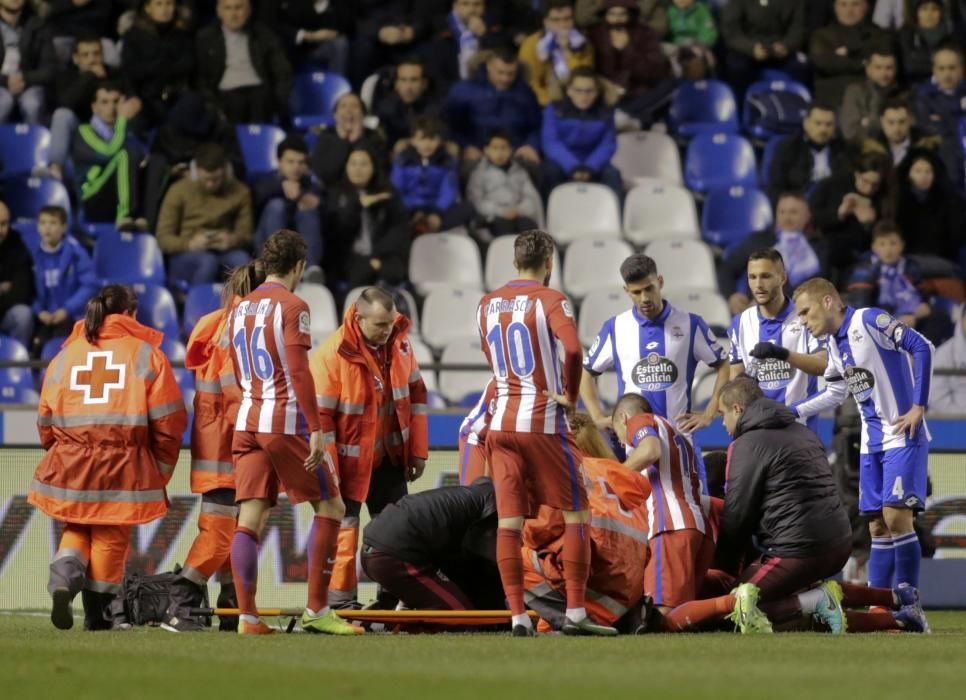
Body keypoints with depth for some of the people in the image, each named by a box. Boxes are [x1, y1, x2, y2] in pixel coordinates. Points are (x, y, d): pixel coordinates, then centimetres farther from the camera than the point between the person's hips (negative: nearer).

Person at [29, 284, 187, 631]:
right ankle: (98, 613, 13)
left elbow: (46, 420, 11)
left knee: (78, 528, 19)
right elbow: (168, 420, -3)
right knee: (111, 537, 9)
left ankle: (65, 573, -8)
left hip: (70, 463, 3)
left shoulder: (65, 355, 11)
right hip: (123, 468, -2)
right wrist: (162, 469, 8)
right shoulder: (147, 353, 2)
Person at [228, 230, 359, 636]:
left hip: (247, 422, 7)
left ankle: (247, 616, -7)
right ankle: (316, 610, 2)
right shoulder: (292, 307, -8)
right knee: (330, 507, 5)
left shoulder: (240, 309, 14)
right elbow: (299, 373, -16)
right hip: (286, 421, -7)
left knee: (248, 520, 1)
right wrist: (315, 429, -17)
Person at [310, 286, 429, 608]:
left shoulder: (399, 343, -2)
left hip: (389, 457, 6)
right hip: (349, 459, -6)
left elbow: (415, 394, 10)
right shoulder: (332, 353, -21)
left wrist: (418, 450, 8)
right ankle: (340, 601, 4)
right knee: (343, 527, -2)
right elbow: (319, 415, -18)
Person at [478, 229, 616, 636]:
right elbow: (572, 348, -24)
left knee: (508, 520, 4)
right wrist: (570, 395, -10)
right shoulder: (550, 301, -8)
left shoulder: (487, 305, 11)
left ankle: (518, 616, 0)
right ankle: (575, 613, -2)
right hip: (544, 423, -5)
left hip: (501, 423, 5)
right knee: (576, 514, 3)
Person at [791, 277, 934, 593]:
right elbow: (835, 392, 25)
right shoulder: (835, 344, 13)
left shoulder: (868, 320, -12)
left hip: (901, 436, -8)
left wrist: (918, 406, -18)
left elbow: (922, 348, -17)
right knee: (878, 527, 5)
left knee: (896, 517, -15)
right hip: (872, 442, 8)